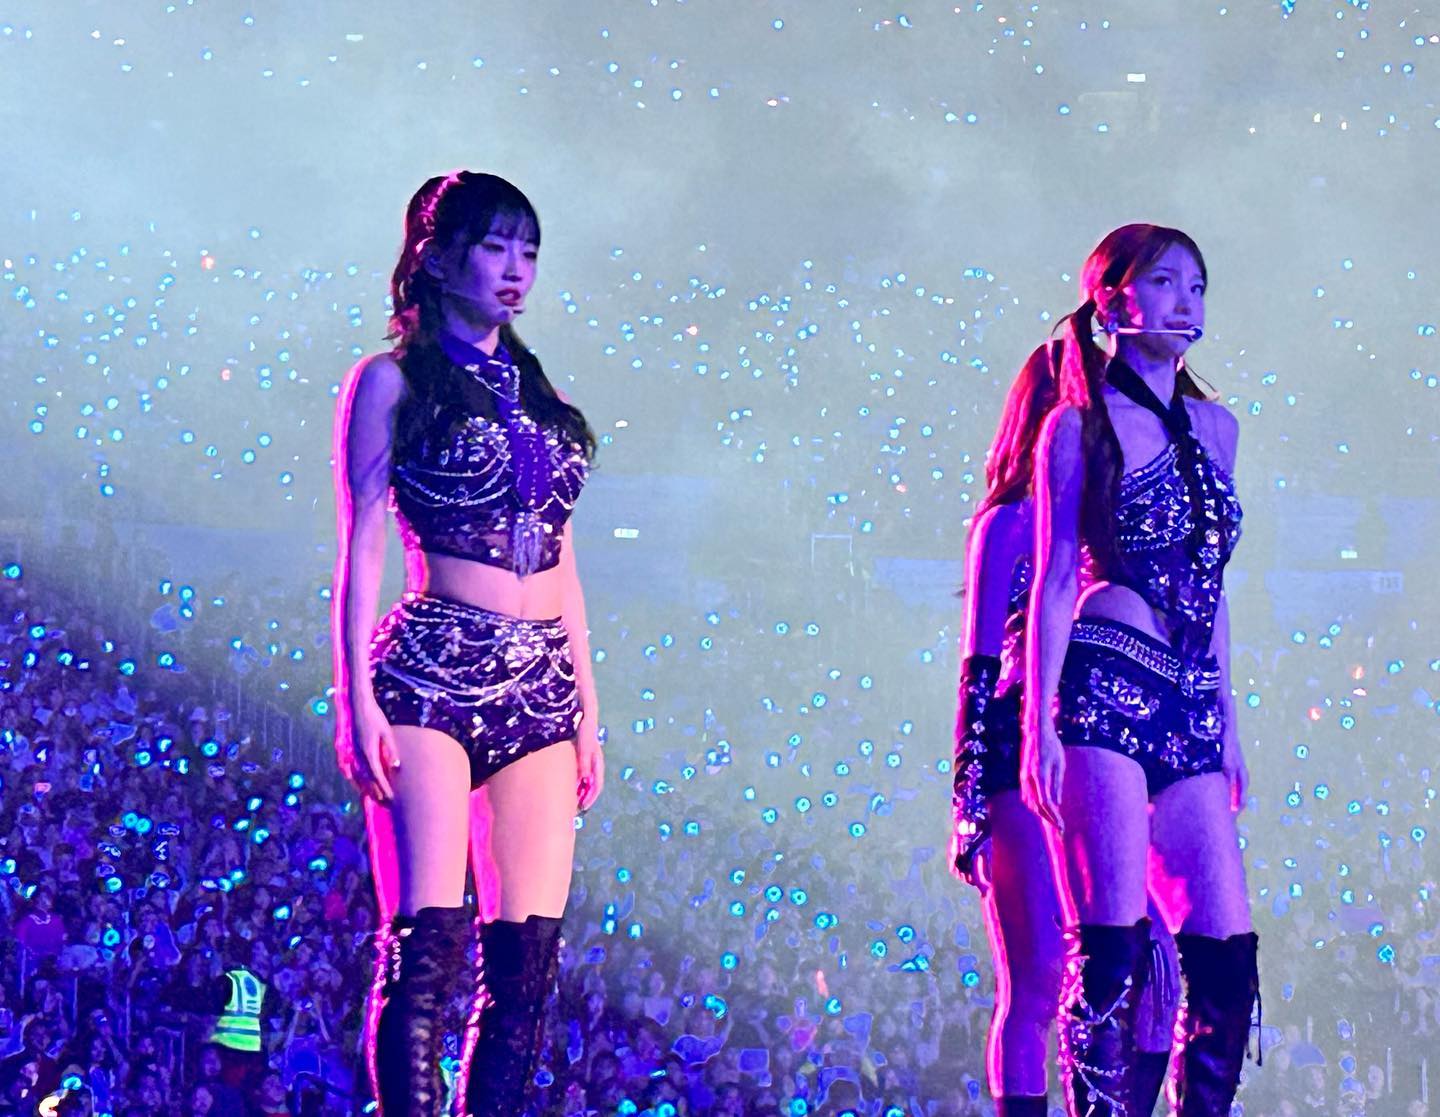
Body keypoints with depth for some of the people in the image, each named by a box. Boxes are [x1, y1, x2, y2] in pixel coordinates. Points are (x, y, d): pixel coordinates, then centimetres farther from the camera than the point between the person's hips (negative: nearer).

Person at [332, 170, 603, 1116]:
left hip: (541, 686, 6)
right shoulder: (394, 382, 4)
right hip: (435, 673, -5)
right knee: (431, 934, -14)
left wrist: (590, 713, 15)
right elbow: (363, 546, -1)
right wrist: (358, 700, -11)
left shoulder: (537, 397, 20)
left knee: (531, 952, -3)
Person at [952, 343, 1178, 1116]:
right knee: (1036, 981, -7)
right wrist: (970, 806, -11)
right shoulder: (1012, 523, -3)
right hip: (1025, 764, -6)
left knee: (1157, 966, -3)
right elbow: (979, 670, -6)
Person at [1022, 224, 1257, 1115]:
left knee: (1228, 954, -2)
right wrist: (1041, 722, -9)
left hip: (1190, 707, 6)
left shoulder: (1213, 428, 18)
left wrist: (1229, 723, 20)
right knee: (1110, 942, -12)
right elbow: (1055, 582, -1)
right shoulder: (1081, 427, 3)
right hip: (1106, 687, -6)